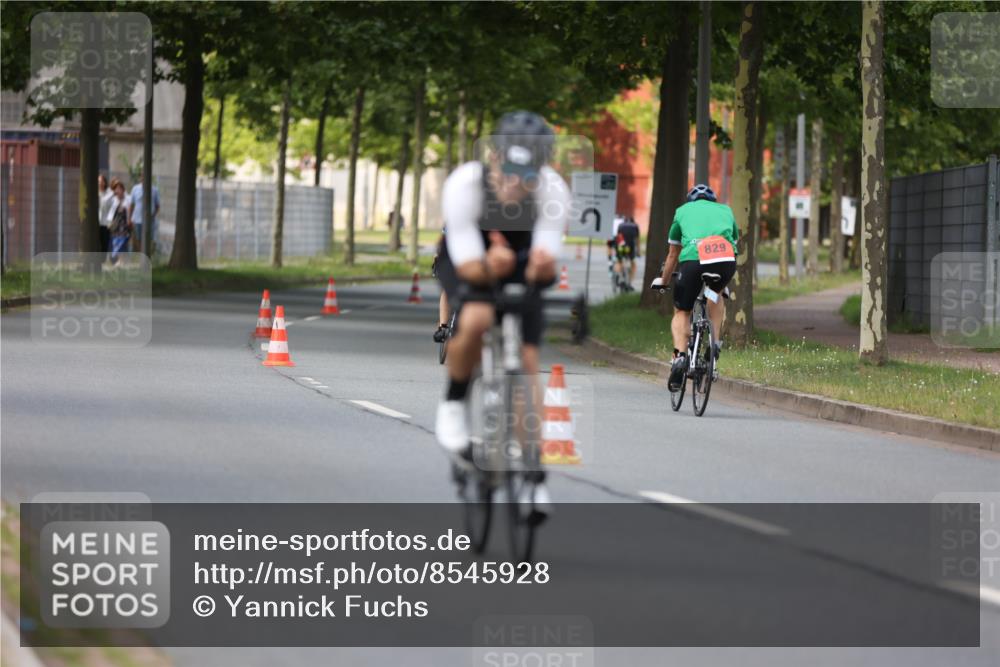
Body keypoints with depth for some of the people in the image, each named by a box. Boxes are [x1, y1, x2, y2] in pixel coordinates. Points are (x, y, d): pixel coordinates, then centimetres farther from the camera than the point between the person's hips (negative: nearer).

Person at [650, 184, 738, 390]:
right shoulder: (725, 210, 34)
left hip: (693, 259, -1)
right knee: (716, 295, 34)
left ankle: (680, 355, -8)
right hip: (726, 260, 1)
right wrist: (725, 284, 56)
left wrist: (662, 282, 52)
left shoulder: (683, 211, 30)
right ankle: (714, 342, 17)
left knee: (682, 312, 15)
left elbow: (673, 255, 36)